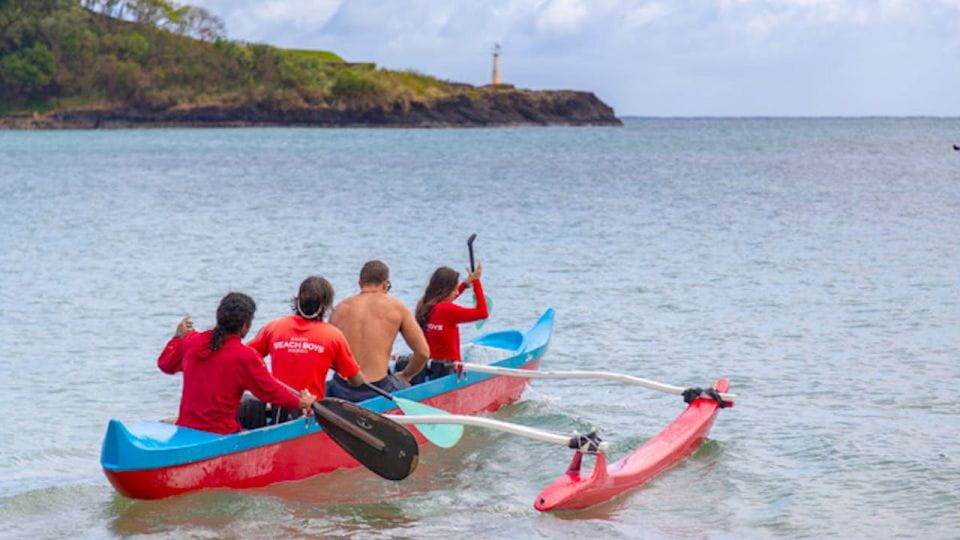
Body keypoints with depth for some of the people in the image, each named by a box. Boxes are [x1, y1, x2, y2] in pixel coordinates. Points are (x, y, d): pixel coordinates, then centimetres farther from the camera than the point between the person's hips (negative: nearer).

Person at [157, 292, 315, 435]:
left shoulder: (191, 342, 5)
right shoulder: (246, 356, -11)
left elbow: (165, 364, 23)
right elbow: (271, 391, -2)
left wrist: (178, 337, 40)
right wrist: (301, 402, 14)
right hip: (221, 434, -6)